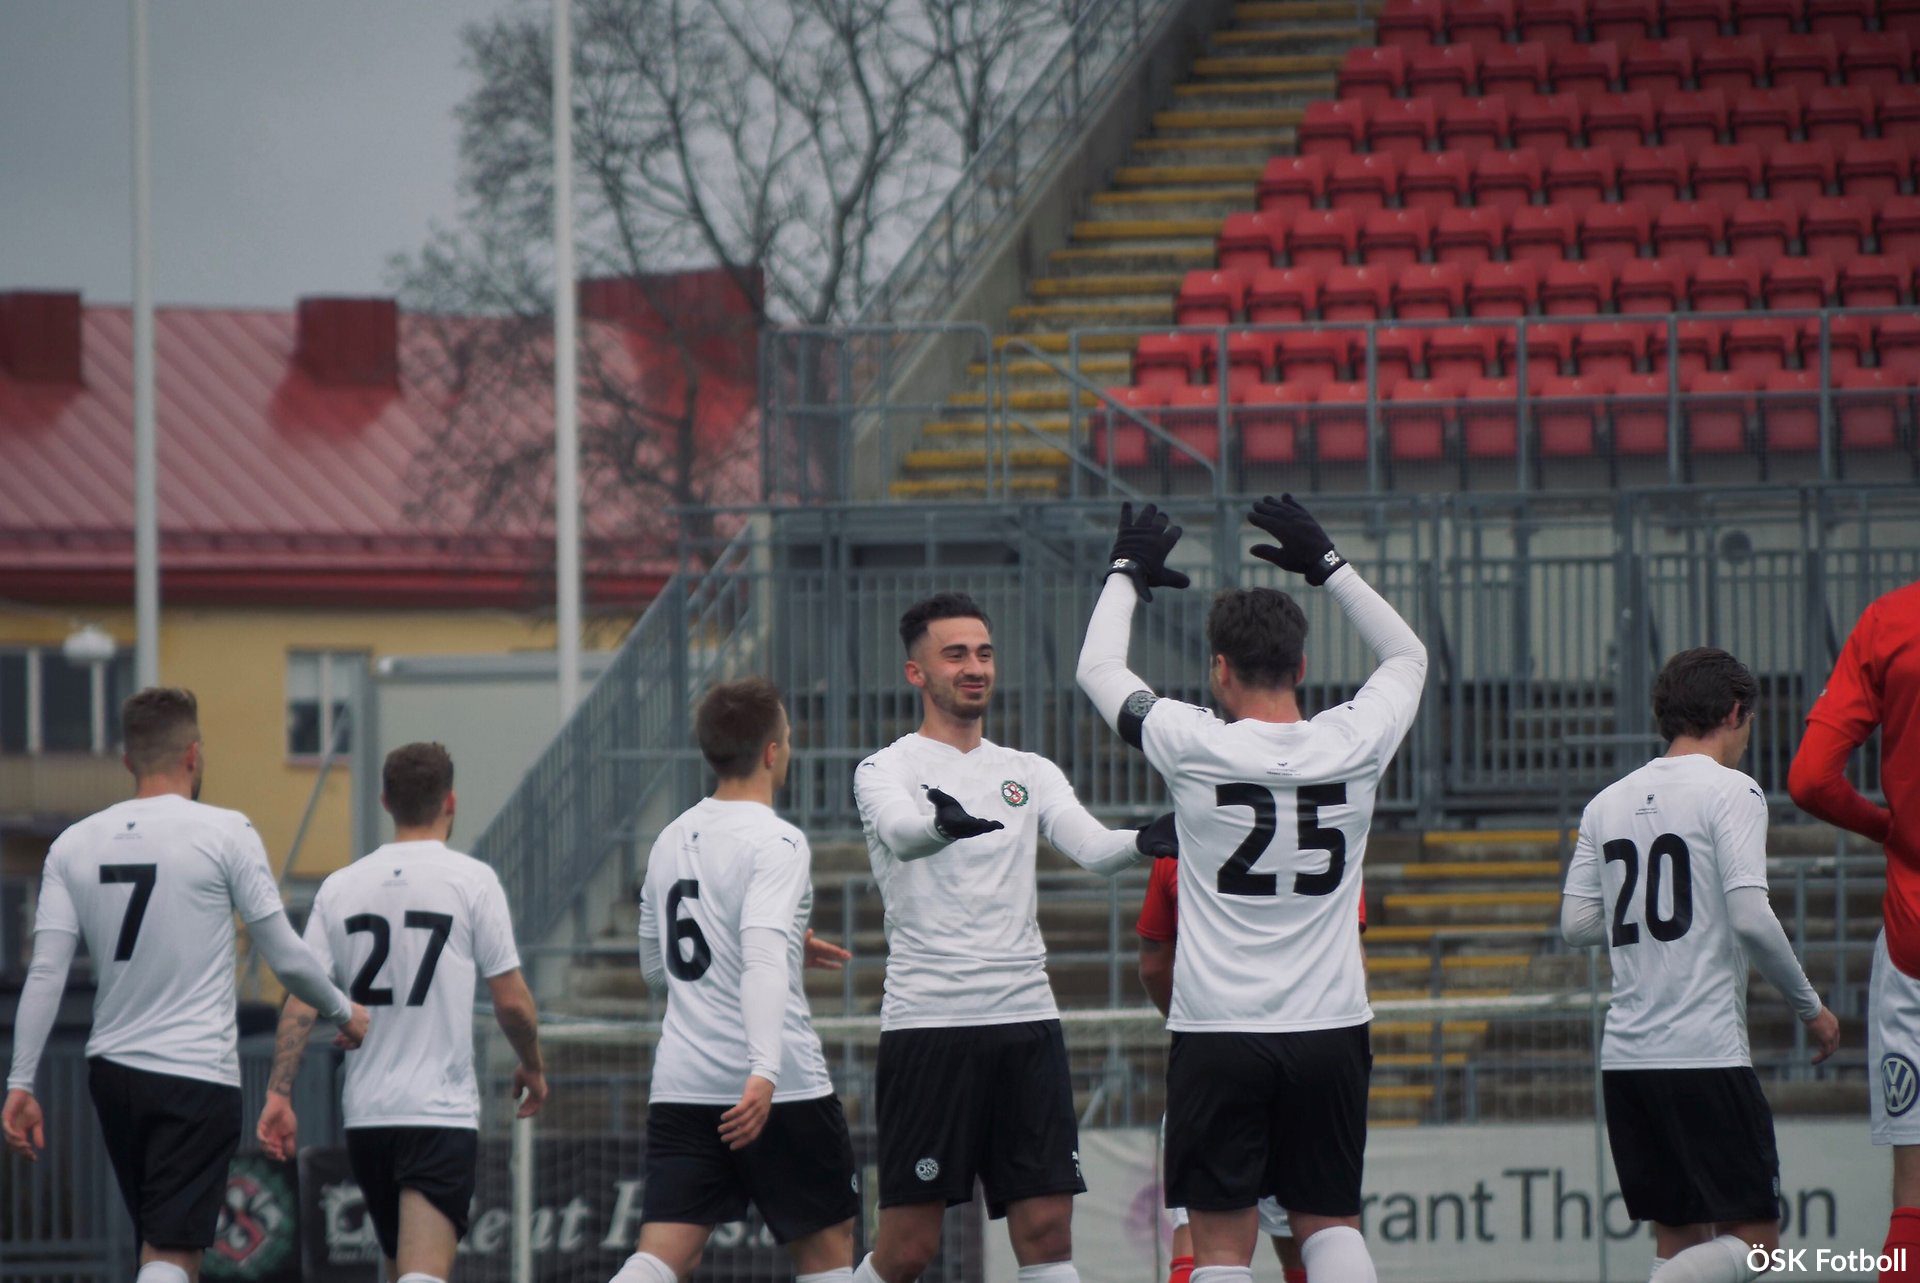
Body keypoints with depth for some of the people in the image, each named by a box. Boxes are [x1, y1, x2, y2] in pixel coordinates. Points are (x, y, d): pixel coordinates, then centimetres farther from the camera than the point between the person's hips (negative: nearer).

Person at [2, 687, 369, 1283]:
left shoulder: (76, 843, 5)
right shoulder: (224, 833, -7)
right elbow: (287, 958, -4)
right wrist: (344, 1012, 14)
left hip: (110, 1071, 5)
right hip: (198, 1075, -5)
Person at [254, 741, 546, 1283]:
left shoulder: (340, 887, 6)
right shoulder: (471, 879, -4)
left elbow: (302, 999, 0)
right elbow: (511, 1000, -2)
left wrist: (279, 1095, 1)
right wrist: (532, 1066, 15)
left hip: (364, 1114, 5)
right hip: (442, 1111, -5)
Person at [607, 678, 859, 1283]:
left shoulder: (671, 840, 14)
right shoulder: (775, 842, -10)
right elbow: (763, 962, -25)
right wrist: (764, 1073, -35)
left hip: (681, 1085, 6)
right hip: (777, 1090, -6)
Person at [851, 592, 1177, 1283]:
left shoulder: (1031, 773, 16)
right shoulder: (888, 769, 1)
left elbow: (1093, 847, -1)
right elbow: (902, 833, -22)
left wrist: (1147, 841, -24)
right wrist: (944, 825, -46)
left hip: (1028, 1019, 4)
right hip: (927, 1022, -4)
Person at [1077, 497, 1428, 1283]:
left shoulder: (1195, 746, -9)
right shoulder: (1353, 743, -2)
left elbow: (1098, 669, 9)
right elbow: (1407, 655, 21)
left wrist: (1128, 572, 24)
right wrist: (1327, 563, 26)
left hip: (1219, 1033, -3)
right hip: (1330, 1029, 3)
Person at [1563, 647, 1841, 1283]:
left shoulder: (1610, 802, 13)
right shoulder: (1729, 791, -5)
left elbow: (1576, 922, 11)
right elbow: (1750, 916, -14)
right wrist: (1809, 1005, -1)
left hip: (1624, 1056, 6)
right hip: (1706, 1052, -6)